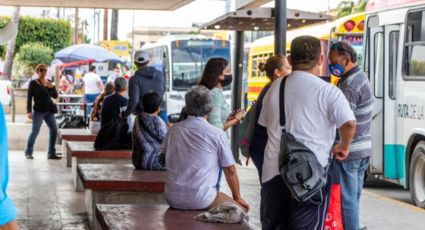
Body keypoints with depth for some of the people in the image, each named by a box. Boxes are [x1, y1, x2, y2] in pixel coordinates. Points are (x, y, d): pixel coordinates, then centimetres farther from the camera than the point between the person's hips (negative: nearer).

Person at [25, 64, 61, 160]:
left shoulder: (48, 83, 11)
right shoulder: (33, 83, -4)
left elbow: (55, 96, 8)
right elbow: (29, 98, -8)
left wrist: (52, 87, -11)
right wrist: (29, 111, -17)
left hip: (49, 111, 6)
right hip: (38, 111, -6)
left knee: (54, 130, 2)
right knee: (35, 131, -6)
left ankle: (51, 153, 8)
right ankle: (28, 152, 12)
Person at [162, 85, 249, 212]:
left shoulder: (173, 130, 5)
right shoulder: (217, 134, -7)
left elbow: (163, 154, 23)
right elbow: (230, 171, -1)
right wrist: (237, 197, 14)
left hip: (173, 199, 6)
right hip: (201, 201, -5)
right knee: (241, 208, 12)